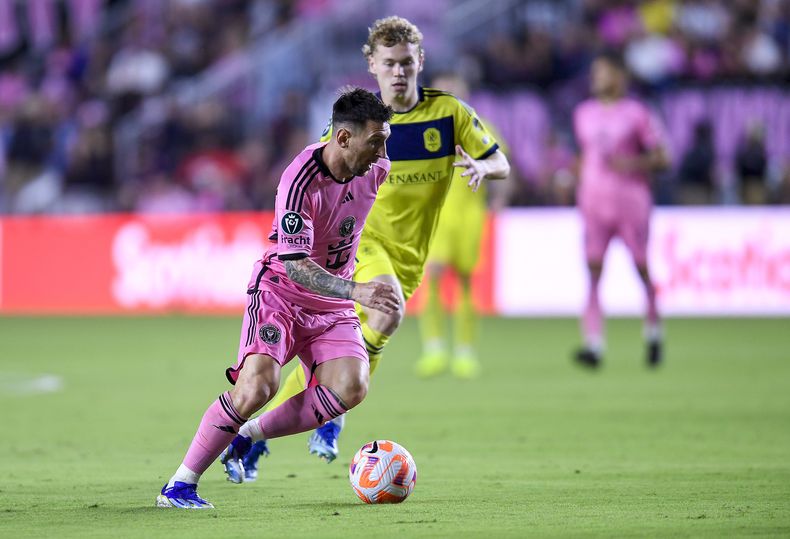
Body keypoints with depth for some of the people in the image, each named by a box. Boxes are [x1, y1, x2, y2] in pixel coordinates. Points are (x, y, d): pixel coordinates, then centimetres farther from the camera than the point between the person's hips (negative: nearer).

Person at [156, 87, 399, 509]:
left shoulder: (376, 169, -6)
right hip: (281, 291, -6)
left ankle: (251, 434, 2)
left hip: (333, 305, 6)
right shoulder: (300, 180, -26)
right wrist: (355, 291, -42)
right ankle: (178, 486, -14)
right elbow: (294, 265, -31)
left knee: (351, 388, -19)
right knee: (257, 386, -26)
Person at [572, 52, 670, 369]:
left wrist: (631, 163, -19)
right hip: (594, 201, 3)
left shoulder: (636, 114, -3)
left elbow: (661, 159, -4)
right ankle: (594, 345, -17)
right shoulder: (584, 114, 12)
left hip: (631, 200, -3)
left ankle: (653, 333, 26)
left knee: (641, 268, 2)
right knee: (593, 271, -10)